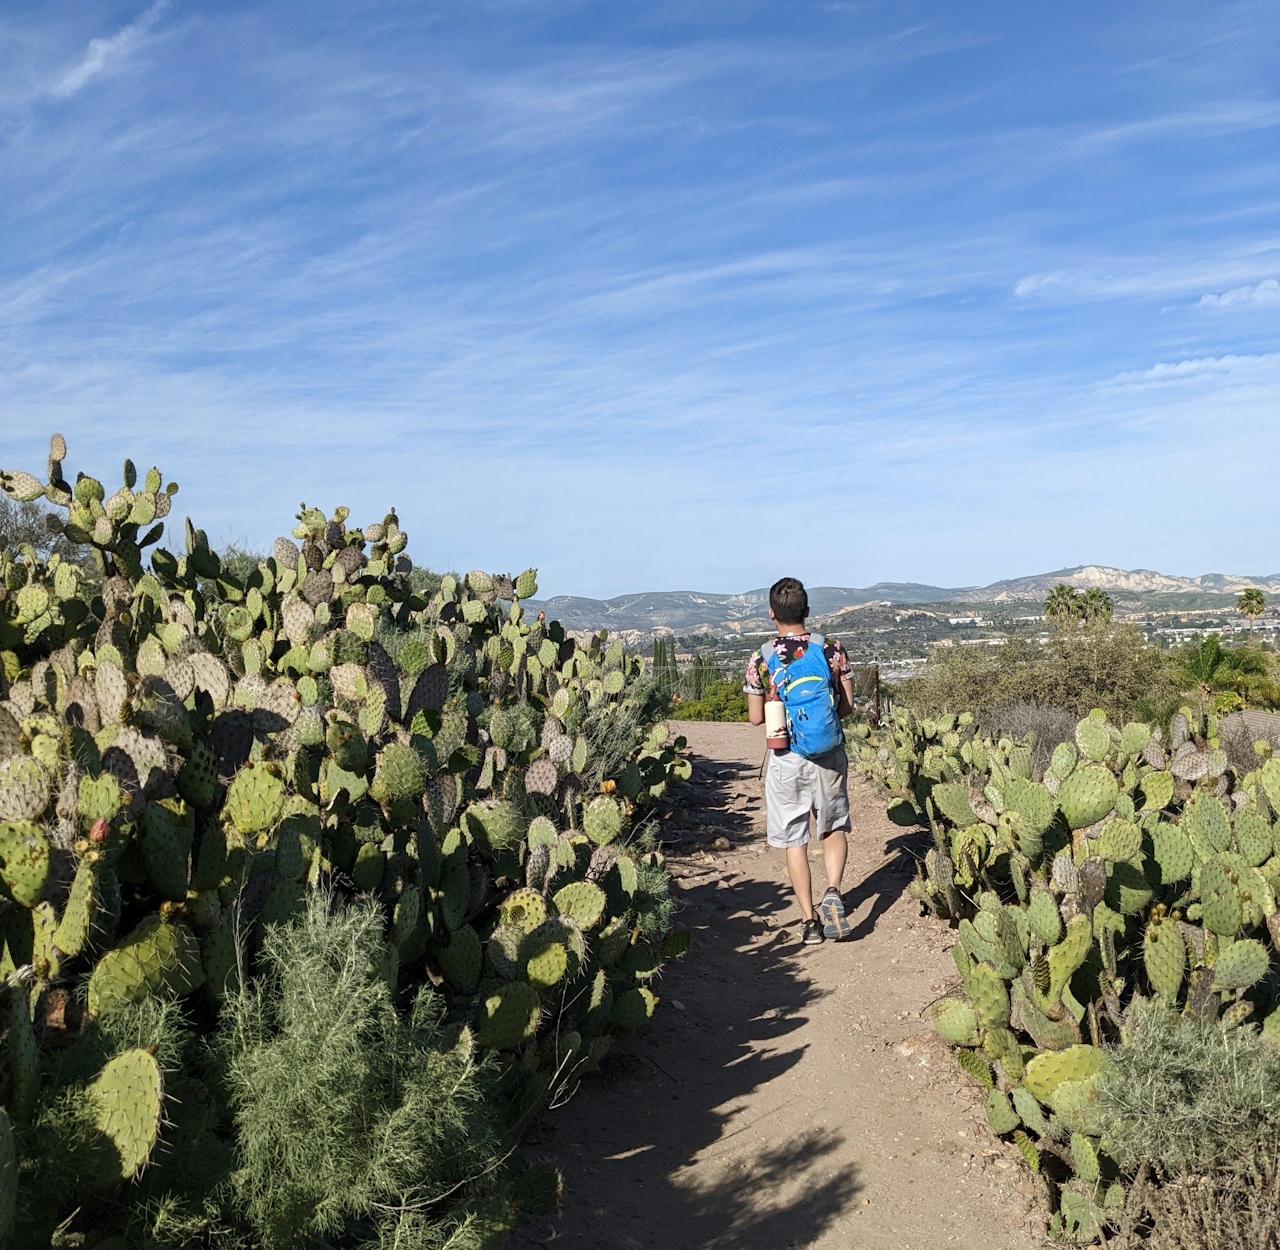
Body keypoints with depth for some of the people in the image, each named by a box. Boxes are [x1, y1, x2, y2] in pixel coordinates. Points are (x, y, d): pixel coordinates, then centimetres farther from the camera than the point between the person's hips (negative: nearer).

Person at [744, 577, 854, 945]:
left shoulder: (761, 660, -6)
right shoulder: (830, 649, -4)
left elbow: (756, 718, -2)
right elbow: (848, 703, -1)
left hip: (787, 760, -1)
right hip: (829, 756, 1)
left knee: (794, 839, 9)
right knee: (834, 829, 17)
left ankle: (810, 921, 11)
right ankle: (832, 892, -8)